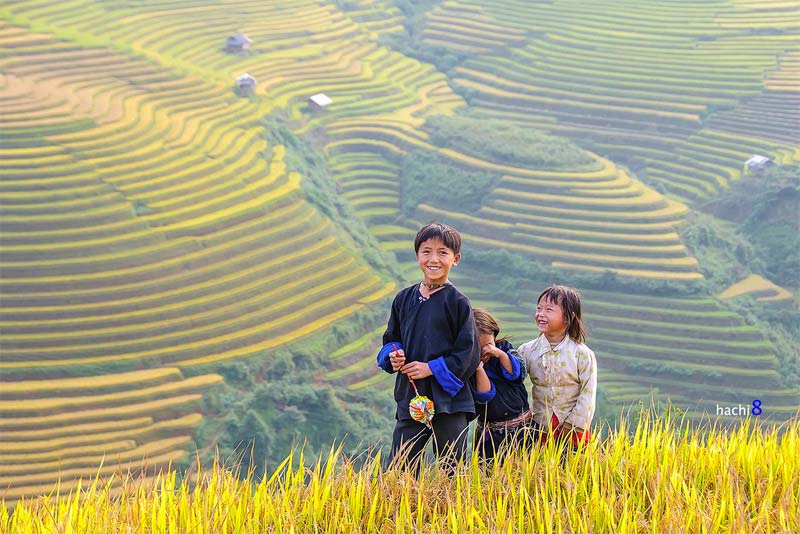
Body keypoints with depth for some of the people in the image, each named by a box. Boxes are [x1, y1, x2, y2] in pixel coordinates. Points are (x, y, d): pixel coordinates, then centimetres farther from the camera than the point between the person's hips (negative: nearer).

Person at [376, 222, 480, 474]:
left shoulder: (457, 302, -6)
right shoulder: (404, 298, 9)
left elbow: (467, 353, -7)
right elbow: (391, 338, 19)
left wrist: (431, 368, -14)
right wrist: (393, 354, -3)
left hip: (448, 397, -4)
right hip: (410, 396, 4)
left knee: (453, 469, 0)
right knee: (398, 467, 2)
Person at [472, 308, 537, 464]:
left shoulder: (504, 347, 5)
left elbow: (518, 373, -5)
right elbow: (484, 395, -15)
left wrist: (501, 354, -17)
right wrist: (478, 367, -26)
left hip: (523, 428, 2)